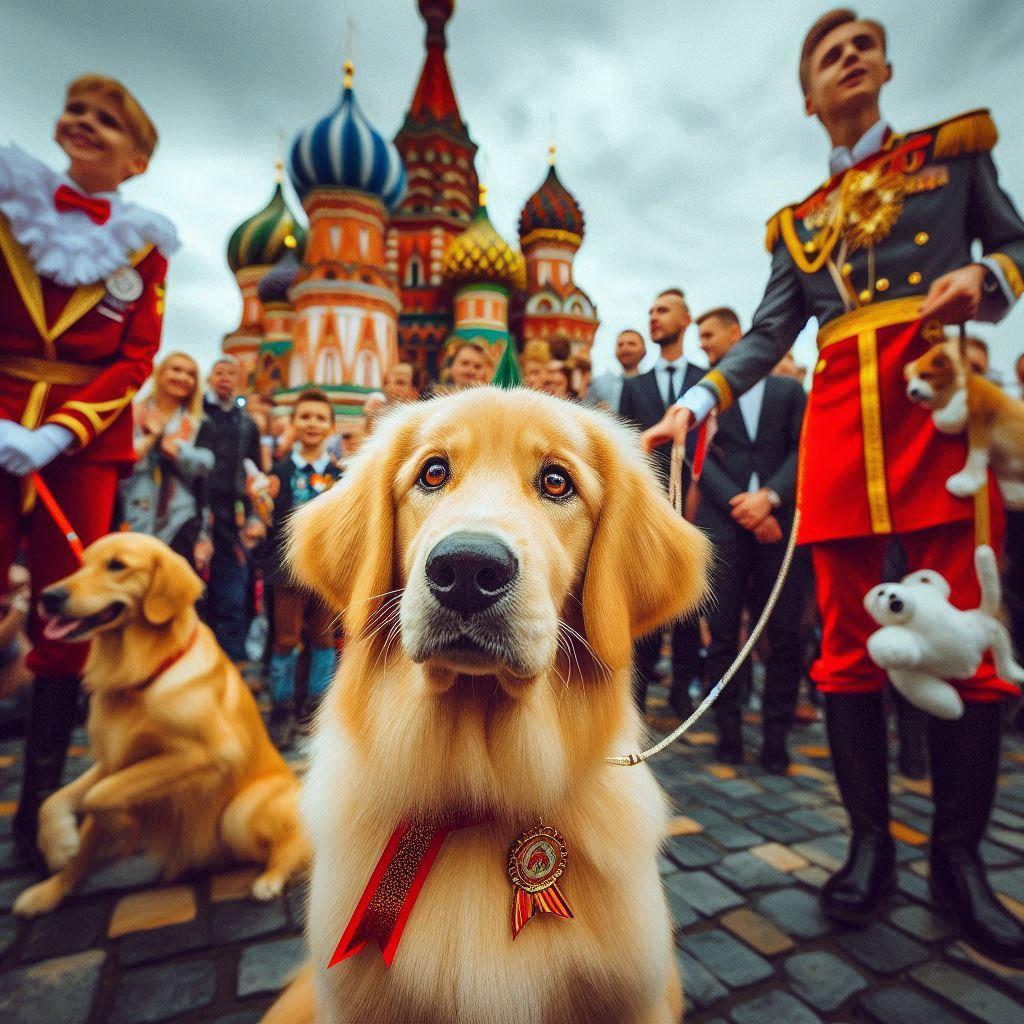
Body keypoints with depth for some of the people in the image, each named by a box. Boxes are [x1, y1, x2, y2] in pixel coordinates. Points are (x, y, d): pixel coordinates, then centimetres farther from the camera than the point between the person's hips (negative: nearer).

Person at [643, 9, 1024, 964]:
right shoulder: (796, 222, 22)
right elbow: (766, 336, 11)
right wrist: (695, 404, -4)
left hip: (941, 396, -1)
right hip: (840, 418, 2)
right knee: (848, 638, -2)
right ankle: (870, 841, 11)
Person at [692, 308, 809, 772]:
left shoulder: (788, 389, 16)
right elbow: (701, 456, 1)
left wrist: (769, 496, -13)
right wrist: (738, 504, -12)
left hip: (779, 522, 1)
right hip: (722, 523, 0)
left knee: (786, 635, 1)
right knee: (722, 633, 0)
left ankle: (775, 734, 14)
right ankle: (729, 730, 12)